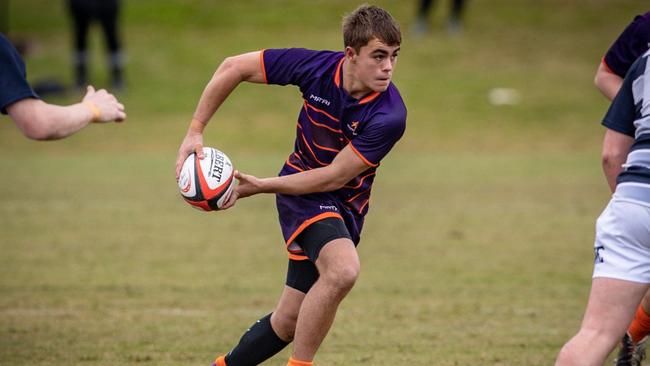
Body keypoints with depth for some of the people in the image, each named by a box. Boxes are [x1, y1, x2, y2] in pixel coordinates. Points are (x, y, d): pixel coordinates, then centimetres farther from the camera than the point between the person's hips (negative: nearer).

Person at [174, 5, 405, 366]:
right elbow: (234, 67, -7)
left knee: (289, 322, 6)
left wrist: (259, 186, -17)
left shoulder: (389, 116, -24)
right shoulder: (316, 66, -20)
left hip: (343, 204, 2)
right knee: (343, 269, -31)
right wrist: (195, 131, -9)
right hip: (300, 196, -2)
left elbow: (335, 177, -19)